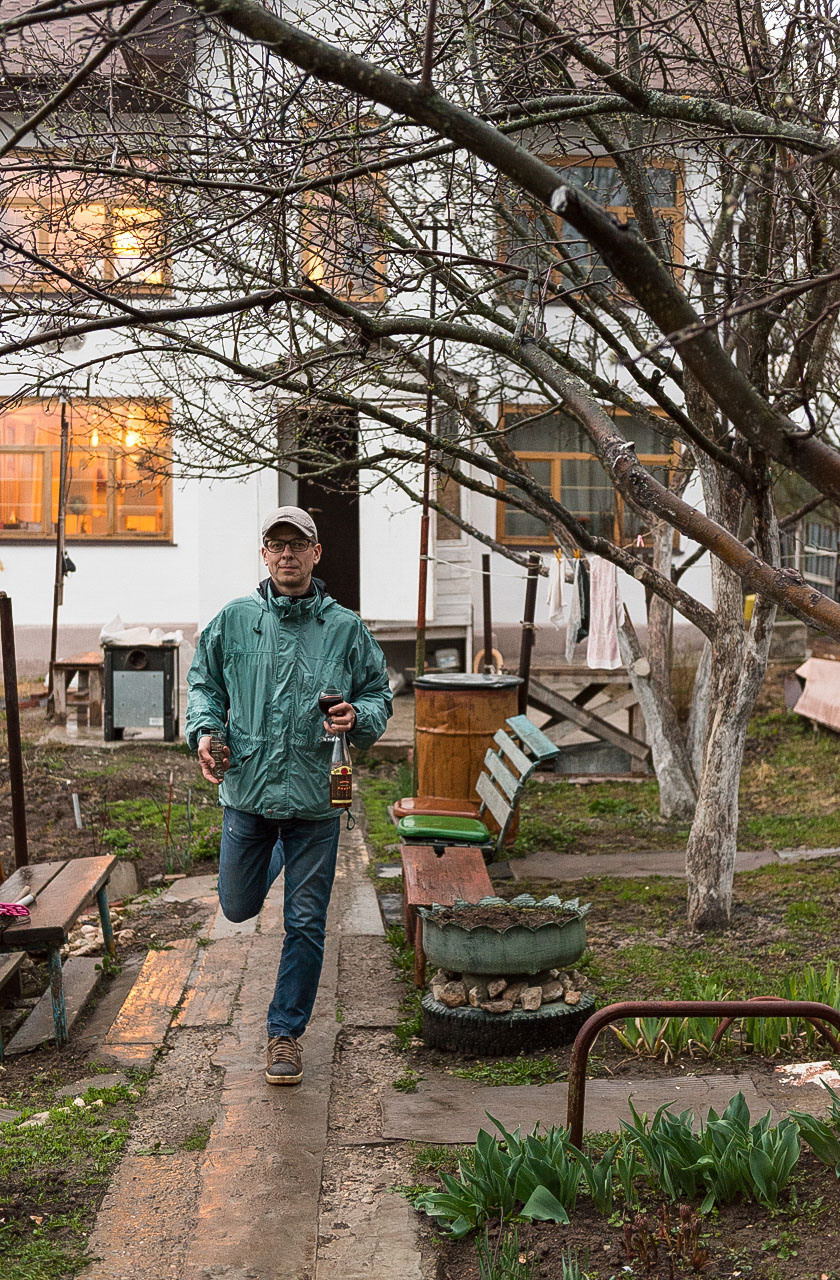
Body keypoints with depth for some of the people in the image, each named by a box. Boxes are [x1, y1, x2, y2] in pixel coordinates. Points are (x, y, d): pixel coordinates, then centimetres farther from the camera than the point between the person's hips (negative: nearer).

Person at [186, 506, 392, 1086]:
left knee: (306, 924, 4)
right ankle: (273, 856, 52)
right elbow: (203, 682, 12)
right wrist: (205, 728, -6)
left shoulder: (345, 628, -2)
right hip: (246, 791, 2)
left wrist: (356, 718, -15)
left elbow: (379, 694, 6)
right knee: (239, 906, 17)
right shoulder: (234, 620, 1)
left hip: (315, 799, -1)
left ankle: (286, 1032, 21)